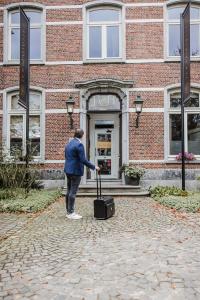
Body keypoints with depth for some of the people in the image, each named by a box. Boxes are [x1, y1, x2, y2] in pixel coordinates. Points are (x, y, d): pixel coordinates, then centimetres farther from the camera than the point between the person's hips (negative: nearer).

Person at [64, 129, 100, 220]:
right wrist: (94, 167, -9)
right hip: (76, 171, -9)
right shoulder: (79, 145, -16)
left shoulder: (68, 144, 11)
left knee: (69, 191, 13)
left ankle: (69, 211, 20)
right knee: (73, 192, -3)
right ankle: (71, 213, 3)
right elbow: (83, 160, -19)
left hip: (68, 170, 9)